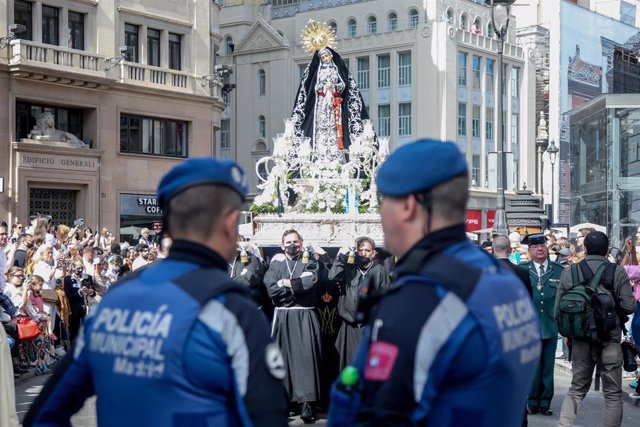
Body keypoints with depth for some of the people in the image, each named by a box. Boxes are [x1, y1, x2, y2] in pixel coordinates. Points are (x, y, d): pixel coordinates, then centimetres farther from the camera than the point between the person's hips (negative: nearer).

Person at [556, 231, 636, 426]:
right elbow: (629, 306, -12)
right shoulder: (618, 272, -10)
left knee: (577, 389, 15)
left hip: (580, 339, 3)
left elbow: (558, 309, -1)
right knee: (612, 393, 9)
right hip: (609, 339, -3)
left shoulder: (569, 272, -2)